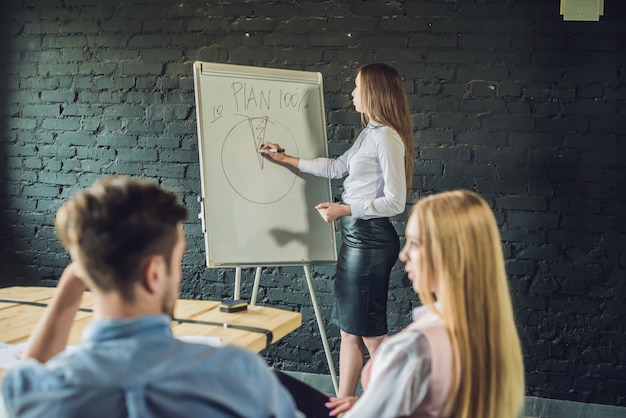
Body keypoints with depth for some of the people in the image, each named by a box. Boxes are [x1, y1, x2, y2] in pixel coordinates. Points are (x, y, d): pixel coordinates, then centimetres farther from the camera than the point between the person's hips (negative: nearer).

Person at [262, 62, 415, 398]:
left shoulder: (387, 138, -16)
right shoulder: (369, 133, 13)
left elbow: (395, 202, -19)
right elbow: (337, 167, 24)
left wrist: (345, 209, -20)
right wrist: (287, 159, 26)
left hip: (370, 238, -10)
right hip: (356, 237, 10)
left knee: (369, 332, 0)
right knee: (349, 328, 13)